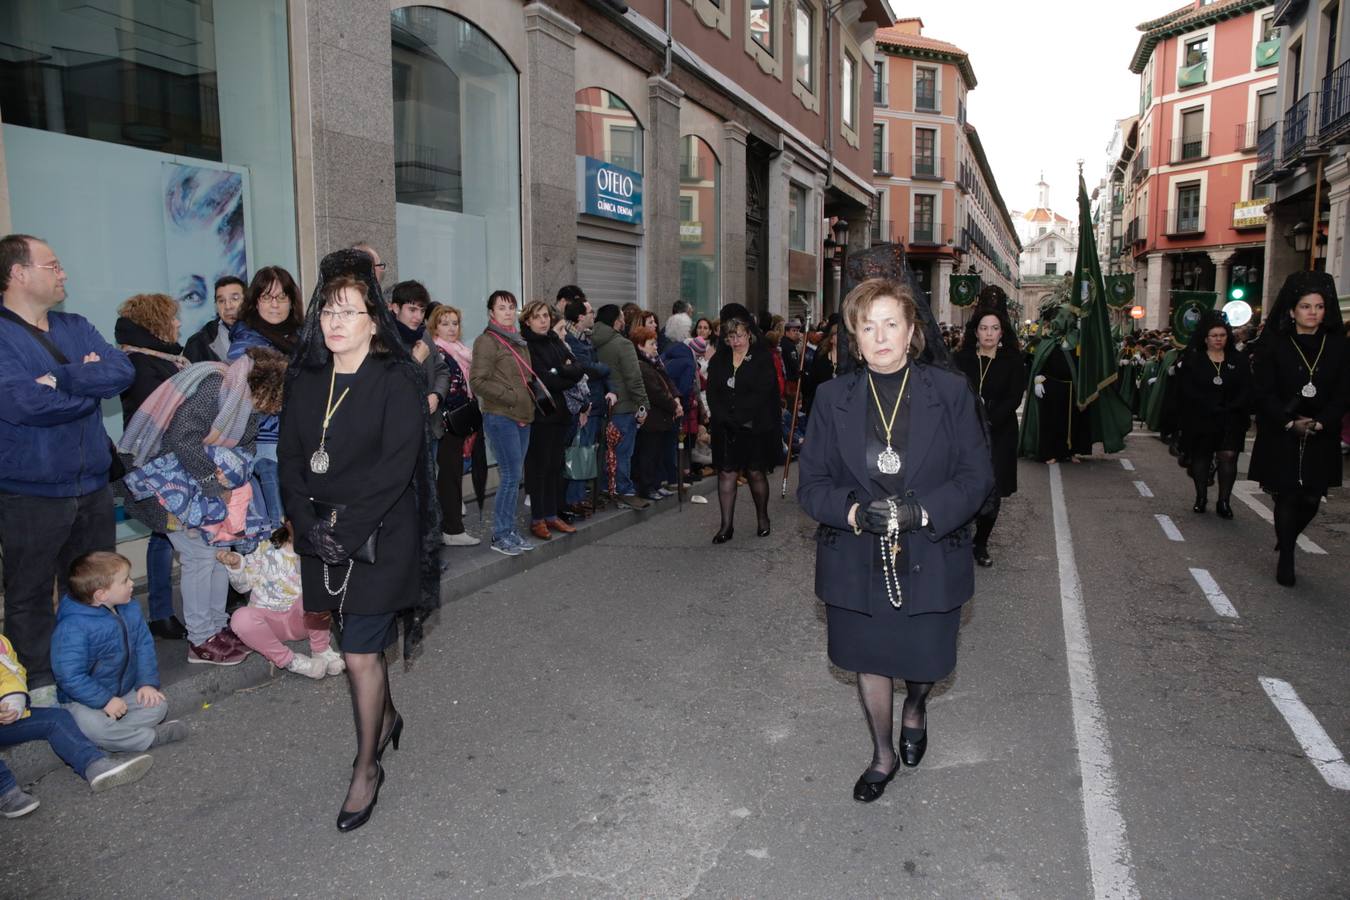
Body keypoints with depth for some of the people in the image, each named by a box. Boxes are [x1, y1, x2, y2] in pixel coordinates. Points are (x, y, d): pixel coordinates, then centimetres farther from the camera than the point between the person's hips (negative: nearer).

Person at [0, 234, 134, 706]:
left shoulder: (76, 327, 9)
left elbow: (122, 370, -7)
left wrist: (60, 378, -19)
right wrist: (90, 385, -10)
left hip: (92, 485, 6)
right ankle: (40, 681, 24)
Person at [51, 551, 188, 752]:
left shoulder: (130, 609, -2)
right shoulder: (73, 627, -25)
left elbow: (143, 646, 6)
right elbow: (70, 677, -26)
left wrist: (147, 683, -5)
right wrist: (105, 700, -25)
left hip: (125, 692, 7)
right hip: (84, 700, -7)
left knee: (158, 705, -12)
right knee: (92, 726, -34)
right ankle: (152, 737, -21)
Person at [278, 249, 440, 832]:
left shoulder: (396, 380, -10)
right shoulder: (304, 379, 7)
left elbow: (397, 465, -17)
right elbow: (289, 457, 5)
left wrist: (347, 528, -19)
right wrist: (309, 523, -8)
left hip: (381, 536, -5)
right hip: (322, 535, 5)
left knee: (360, 652, -3)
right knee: (360, 641, 17)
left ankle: (367, 767, 14)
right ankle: (386, 717, 42)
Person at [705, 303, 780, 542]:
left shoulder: (763, 358, -3)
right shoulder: (719, 360, 8)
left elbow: (762, 394, -12)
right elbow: (713, 394, 0)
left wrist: (737, 414, -16)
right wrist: (728, 419, -14)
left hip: (756, 426, -3)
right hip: (725, 428, 3)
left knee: (756, 473, 6)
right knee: (726, 473, 0)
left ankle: (762, 517, 26)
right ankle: (727, 525, 4)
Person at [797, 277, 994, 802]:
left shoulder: (950, 391, -5)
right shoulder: (833, 397, -2)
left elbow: (978, 475, -5)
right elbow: (811, 483, -2)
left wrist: (921, 511, -21)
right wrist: (855, 513, -22)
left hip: (930, 558, -1)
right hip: (856, 561, 1)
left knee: (924, 659, 14)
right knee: (869, 661, 16)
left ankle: (915, 711, 53)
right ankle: (883, 756, 42)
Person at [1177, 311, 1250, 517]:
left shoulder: (1239, 360, 9)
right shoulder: (1192, 360, 2)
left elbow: (1246, 390, 3)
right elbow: (1187, 390, -8)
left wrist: (1230, 408, -13)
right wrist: (1212, 408, -16)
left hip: (1231, 420, 1)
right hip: (1200, 420, -1)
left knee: (1228, 455, -10)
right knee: (1200, 457, 6)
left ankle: (1224, 501, -5)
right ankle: (1201, 497, 18)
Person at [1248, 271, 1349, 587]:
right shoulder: (1274, 345, -2)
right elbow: (1263, 391, -5)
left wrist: (1320, 423, -11)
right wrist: (1289, 422, -15)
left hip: (1321, 438, 3)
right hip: (1280, 436, -2)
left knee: (1311, 498, 5)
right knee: (1287, 496, -1)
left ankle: (1286, 541, 32)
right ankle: (1285, 559, 10)